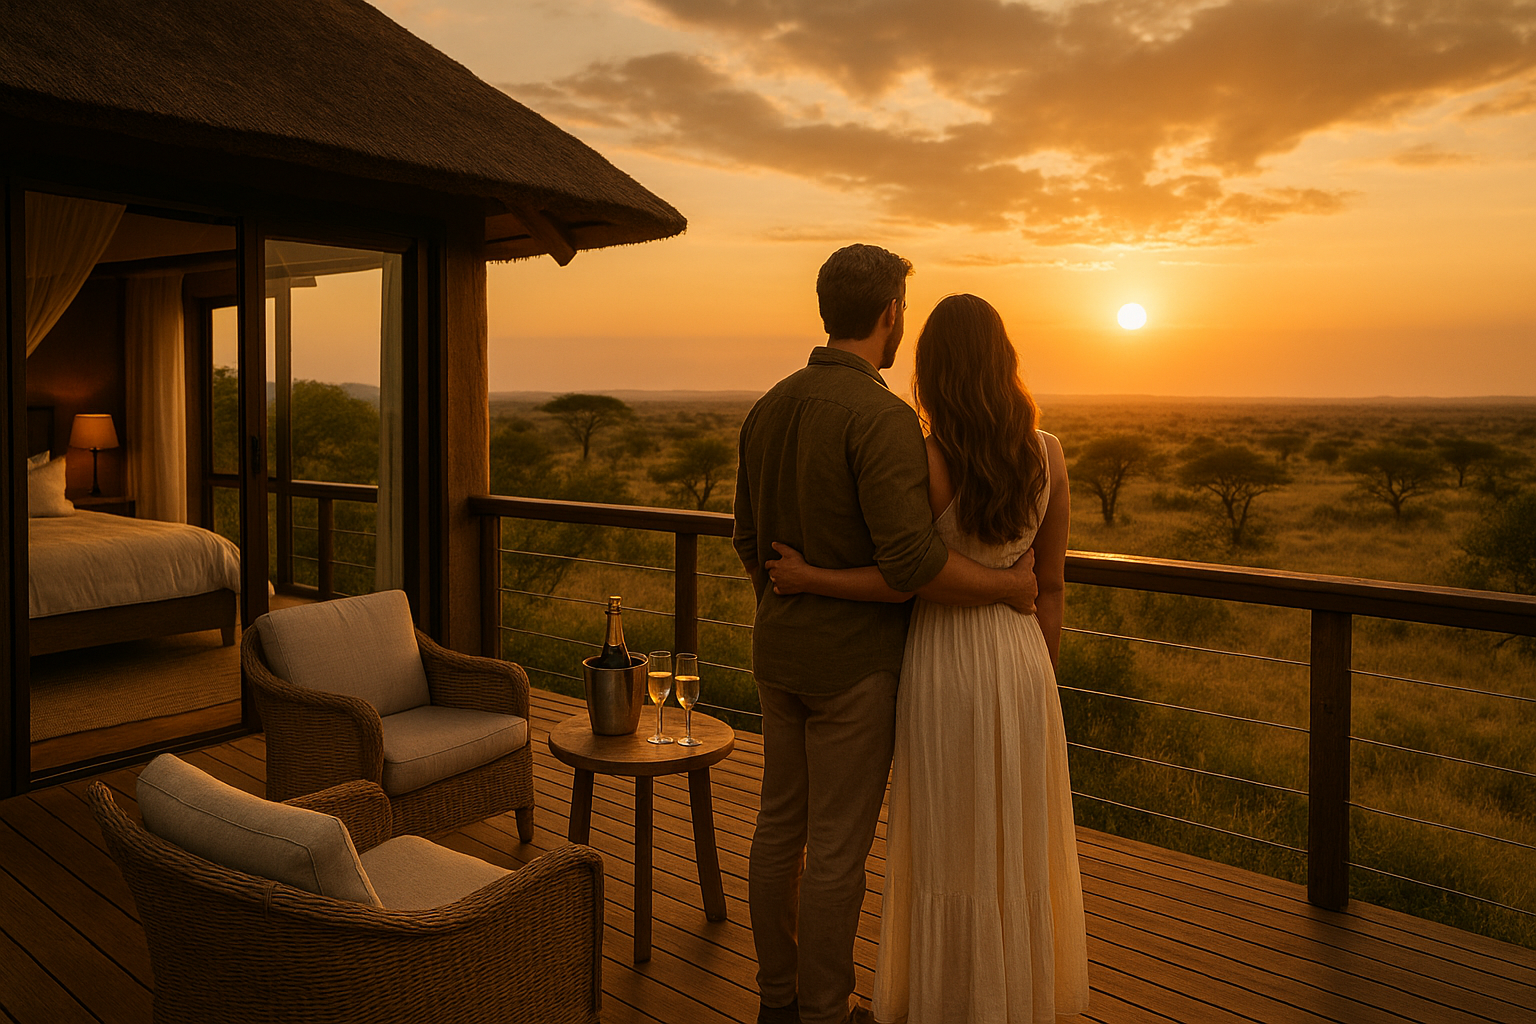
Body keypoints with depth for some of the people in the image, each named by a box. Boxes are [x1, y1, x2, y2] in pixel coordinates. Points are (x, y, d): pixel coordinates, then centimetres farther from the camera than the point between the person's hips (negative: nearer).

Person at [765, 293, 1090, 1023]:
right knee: (1019, 846, 19)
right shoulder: (1047, 454, -3)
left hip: (944, 665, -4)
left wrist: (808, 578, -5)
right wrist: (1039, 680, 13)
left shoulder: (924, 461, -17)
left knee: (950, 849, 11)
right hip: (1018, 659, 4)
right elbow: (1050, 585, 2)